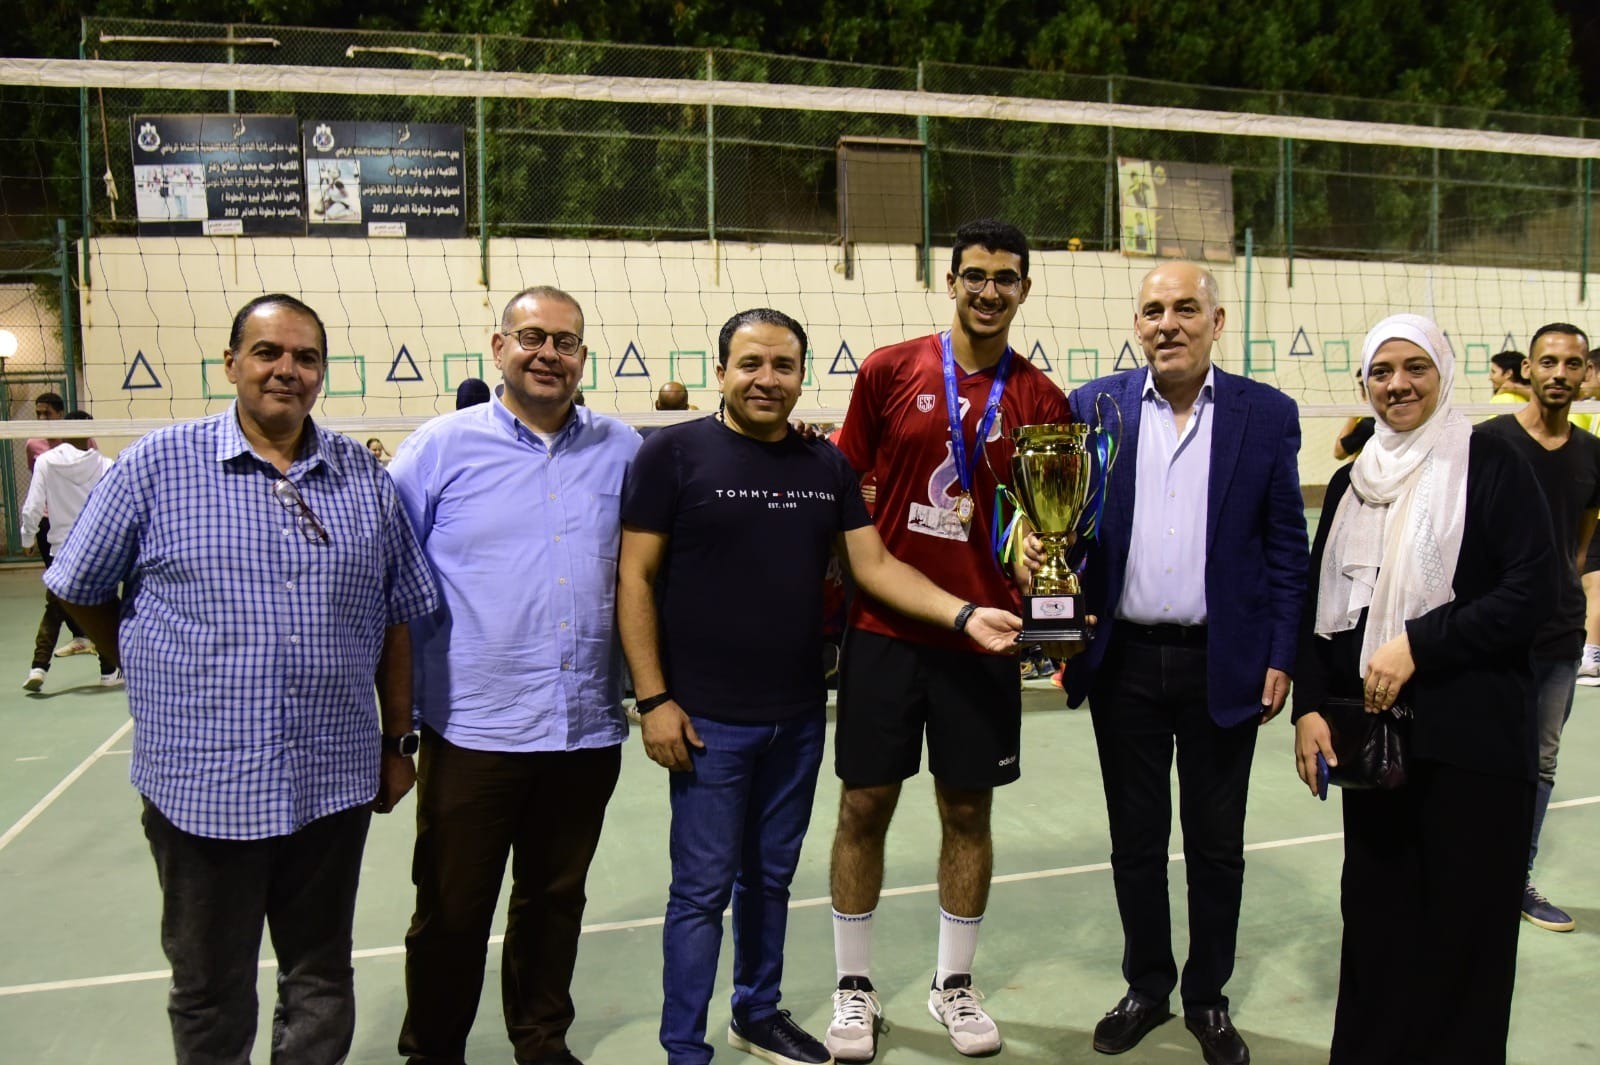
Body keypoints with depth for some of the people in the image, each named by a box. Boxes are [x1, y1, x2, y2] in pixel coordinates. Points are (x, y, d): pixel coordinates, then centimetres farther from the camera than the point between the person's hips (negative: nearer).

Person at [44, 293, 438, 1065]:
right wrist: (163, 678, 10)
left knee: (323, 983, 17)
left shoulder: (364, 476, 4)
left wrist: (398, 743, 8)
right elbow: (79, 588, 7)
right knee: (210, 997, 15)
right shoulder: (157, 464, -4)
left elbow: (396, 619, 8)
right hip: (201, 784, -2)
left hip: (335, 782, 2)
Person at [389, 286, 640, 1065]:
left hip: (588, 728, 3)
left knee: (555, 901, 18)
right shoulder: (441, 447, -2)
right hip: (472, 727, -2)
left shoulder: (621, 451, 5)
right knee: (451, 911, 10)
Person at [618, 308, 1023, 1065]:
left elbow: (875, 563, 3)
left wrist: (964, 614, -11)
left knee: (770, 875, 18)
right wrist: (653, 698, -13)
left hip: (798, 716, 5)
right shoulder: (674, 452, -8)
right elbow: (635, 578, -9)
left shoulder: (827, 464, 6)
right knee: (703, 887, 4)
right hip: (707, 718, -4)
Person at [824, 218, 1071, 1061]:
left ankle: (954, 983, 31)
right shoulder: (889, 371, -1)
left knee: (968, 809, 11)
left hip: (984, 634, 1)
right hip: (883, 628, -1)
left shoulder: (1040, 400, 3)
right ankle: (854, 987, 25)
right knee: (864, 804, 6)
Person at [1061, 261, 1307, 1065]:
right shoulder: (1094, 406, 2)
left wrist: (1280, 658, -4)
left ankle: (1208, 997, 32)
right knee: (1135, 839, 14)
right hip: (1124, 660, 1)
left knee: (1216, 843, 12)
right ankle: (1146, 987, 33)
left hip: (1224, 665, -1)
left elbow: (1286, 546, 0)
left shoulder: (1267, 415, -1)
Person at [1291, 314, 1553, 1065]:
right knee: (1375, 910, 8)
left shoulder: (1490, 464, -1)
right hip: (1372, 730, 4)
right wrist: (1309, 707, 3)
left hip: (1472, 734, -4)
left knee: (1464, 919, 2)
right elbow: (1321, 604, 13)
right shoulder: (1351, 482, 13)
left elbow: (1531, 591, -9)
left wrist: (1418, 644, -15)